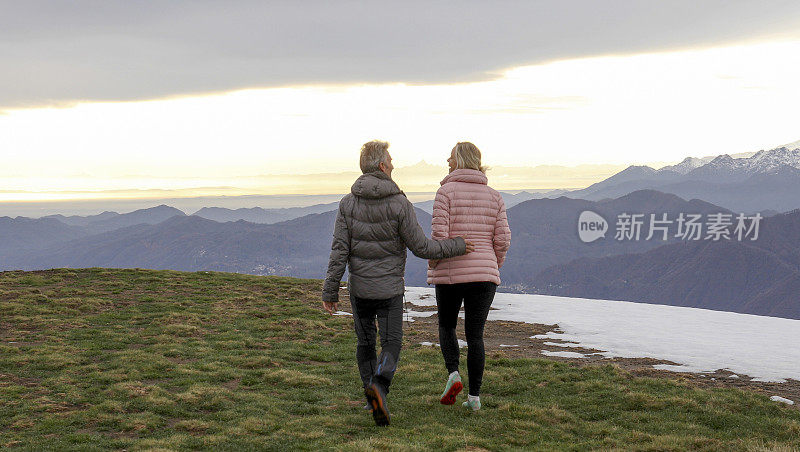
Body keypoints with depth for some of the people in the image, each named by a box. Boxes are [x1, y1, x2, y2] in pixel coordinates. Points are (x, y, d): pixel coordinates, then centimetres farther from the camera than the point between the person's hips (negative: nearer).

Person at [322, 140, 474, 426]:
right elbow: (421, 247, -10)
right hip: (390, 288, -3)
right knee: (391, 343, 5)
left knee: (365, 343, 17)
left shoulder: (348, 203, -4)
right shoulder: (399, 204, -12)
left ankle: (373, 399, 23)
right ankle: (378, 386, -22)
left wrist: (330, 291, -2)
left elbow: (339, 250, -7)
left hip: (359, 287, 3)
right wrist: (455, 247, 4)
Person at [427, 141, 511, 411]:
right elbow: (502, 239, 1)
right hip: (484, 274, 3)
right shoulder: (494, 196, 6)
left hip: (450, 273, -2)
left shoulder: (446, 191, -6)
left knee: (446, 325, 19)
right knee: (475, 334, 8)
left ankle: (453, 374, -3)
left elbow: (439, 235, -13)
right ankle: (474, 396, 5)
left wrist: (433, 265, 2)